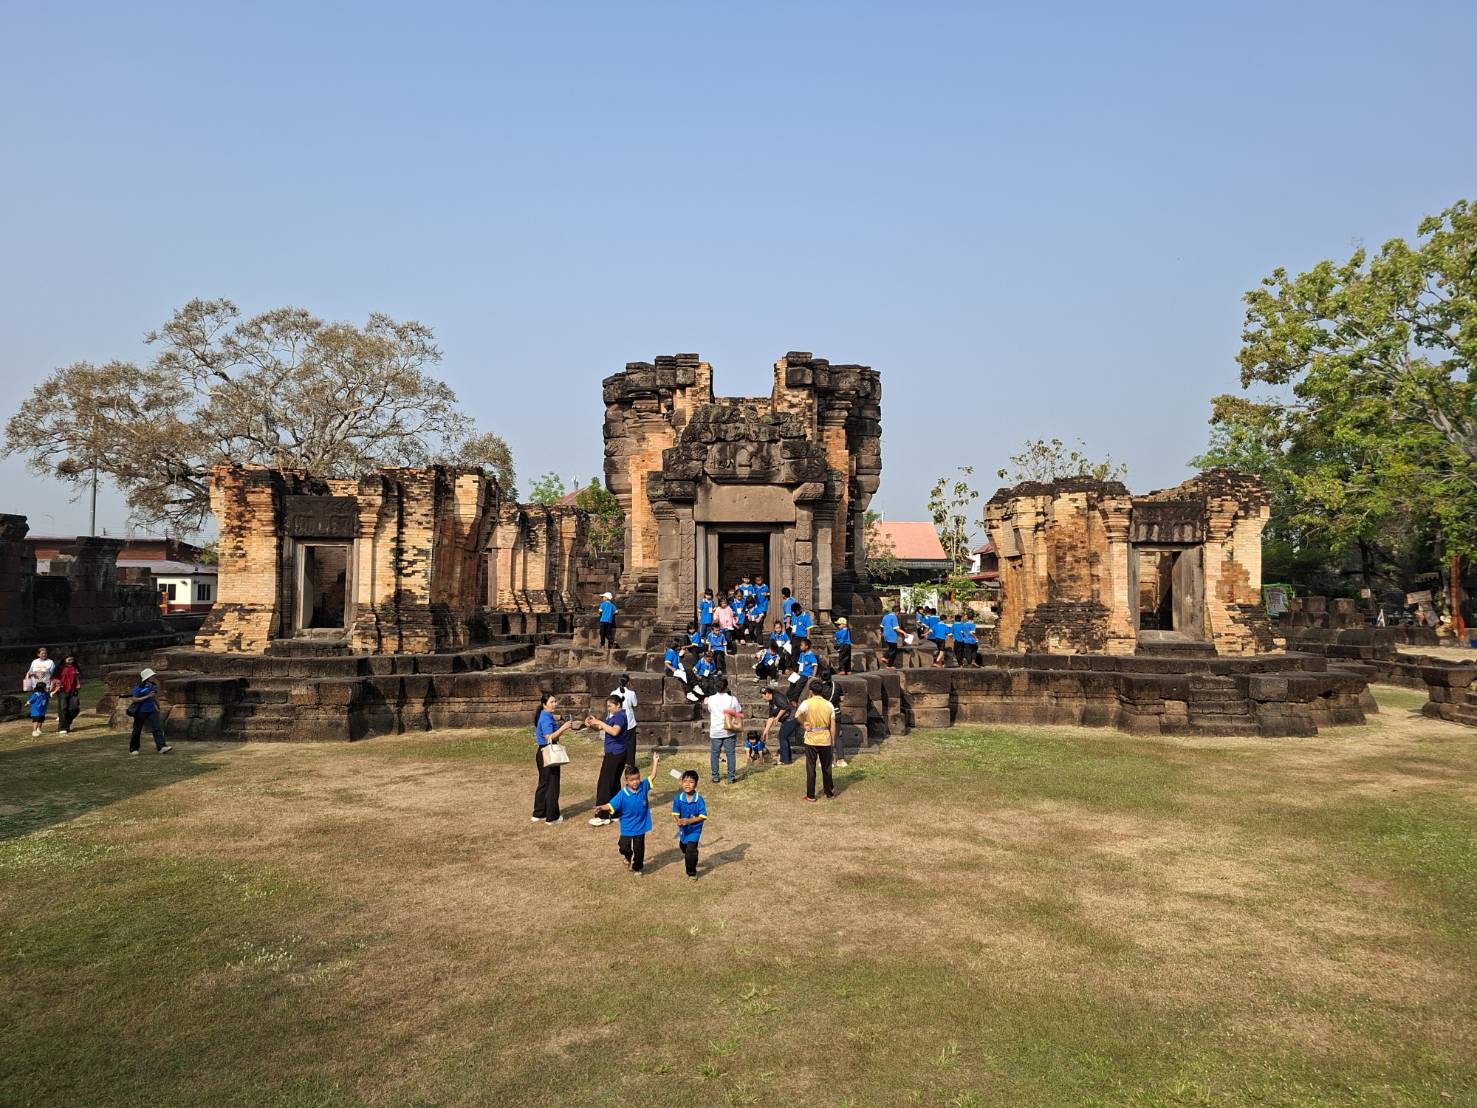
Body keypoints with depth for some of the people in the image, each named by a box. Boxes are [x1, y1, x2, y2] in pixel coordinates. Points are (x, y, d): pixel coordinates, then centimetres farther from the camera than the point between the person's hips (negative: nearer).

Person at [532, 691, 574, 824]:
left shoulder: (546, 716, 13)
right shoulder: (546, 718, -18)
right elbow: (549, 737, -26)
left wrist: (562, 725, 6)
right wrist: (563, 727, -24)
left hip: (541, 752, 10)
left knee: (543, 784, 18)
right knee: (552, 785, -1)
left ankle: (538, 814, 26)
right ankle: (552, 817, 7)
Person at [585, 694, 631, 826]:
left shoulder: (620, 716, -15)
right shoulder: (613, 716, 16)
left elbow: (615, 731, -31)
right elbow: (600, 727, 14)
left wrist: (600, 722, -26)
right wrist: (592, 723, -6)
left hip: (615, 754, -10)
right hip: (616, 753, 10)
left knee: (604, 783, -7)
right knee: (614, 783, 15)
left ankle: (602, 816, -5)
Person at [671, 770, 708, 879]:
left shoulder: (699, 799, -25)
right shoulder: (678, 798, -16)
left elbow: (703, 816, -22)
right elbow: (675, 813, -9)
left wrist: (689, 821, -31)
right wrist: (678, 820, -30)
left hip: (695, 829, -5)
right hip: (683, 828, 5)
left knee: (690, 851, -13)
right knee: (683, 847, 27)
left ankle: (692, 872, 11)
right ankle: (693, 861, 59)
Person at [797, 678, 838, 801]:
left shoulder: (807, 703, -9)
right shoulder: (829, 705, -1)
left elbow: (797, 715, -27)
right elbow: (833, 726, 0)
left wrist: (804, 725, -11)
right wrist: (833, 742, 9)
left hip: (811, 741, -2)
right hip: (825, 740, 2)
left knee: (811, 769, 7)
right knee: (826, 768, 15)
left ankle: (811, 796, 11)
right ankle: (829, 793, 25)